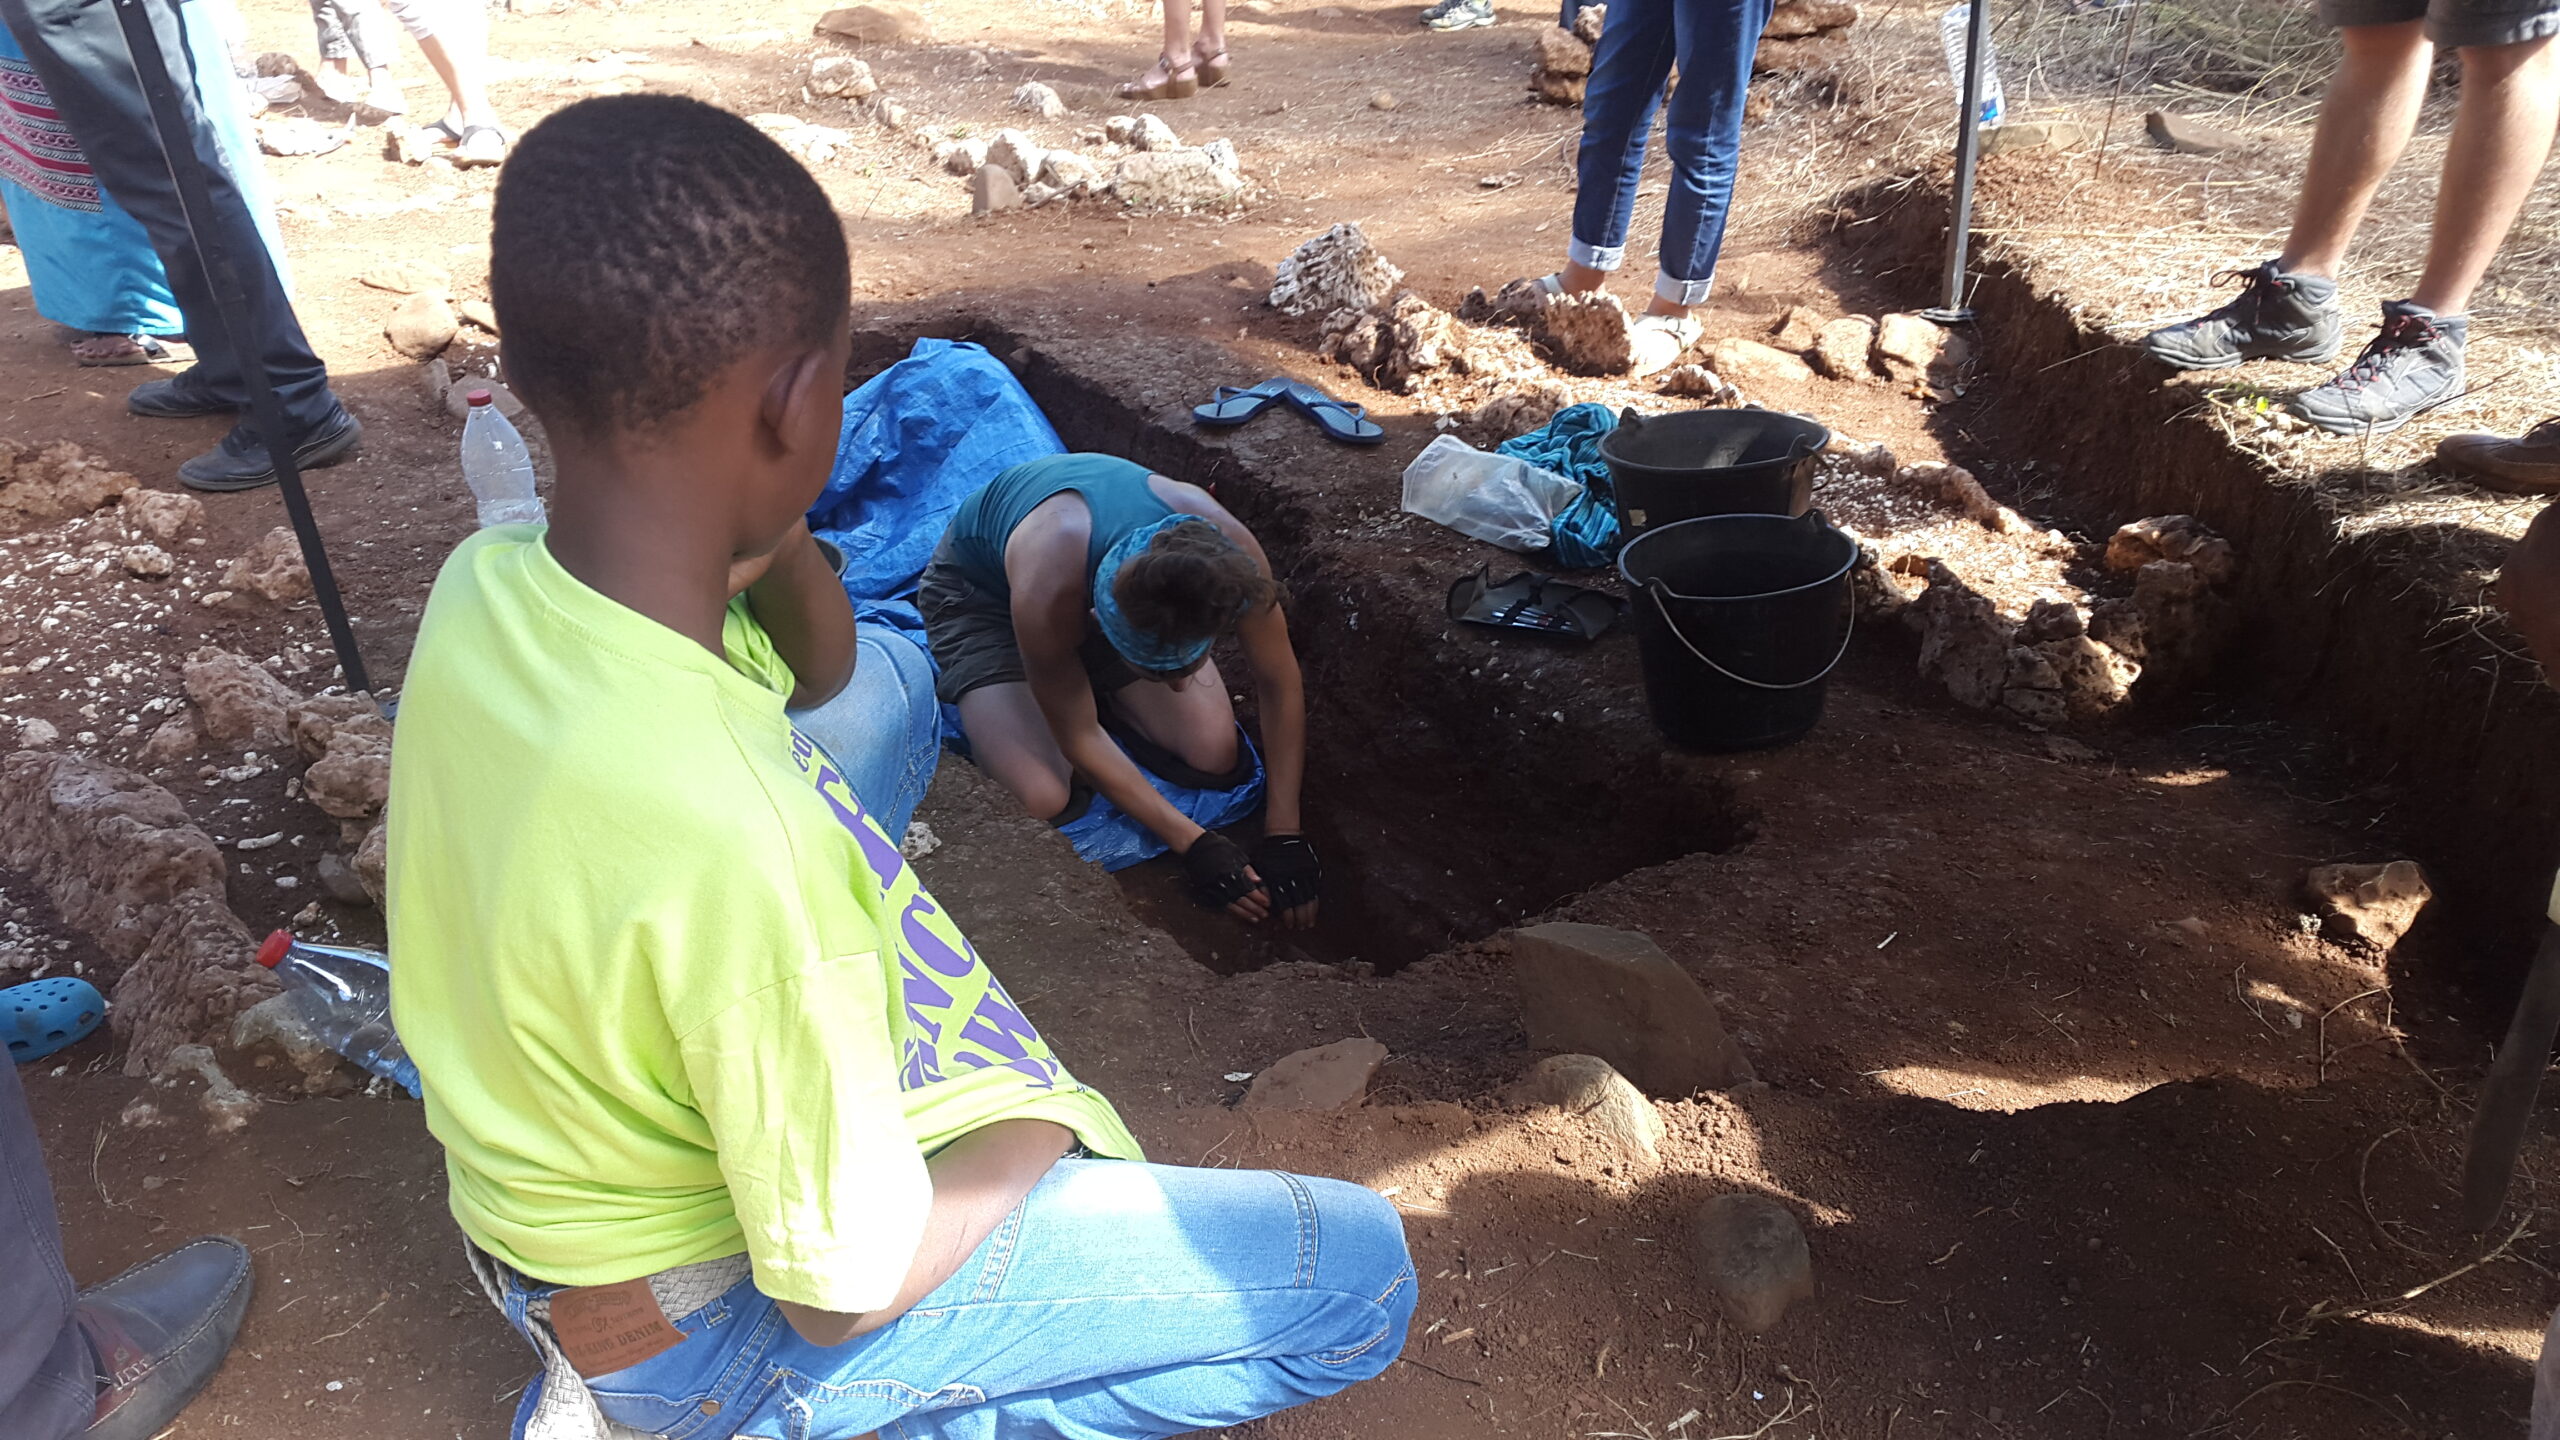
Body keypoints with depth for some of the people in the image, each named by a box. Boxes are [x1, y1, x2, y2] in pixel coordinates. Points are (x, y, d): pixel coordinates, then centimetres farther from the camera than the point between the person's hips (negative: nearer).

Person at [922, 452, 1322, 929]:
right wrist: (1192, 844, -25)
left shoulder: (1227, 549, -37)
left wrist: (1284, 834, -18)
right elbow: (1078, 738, -27)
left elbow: (1280, 681, -19)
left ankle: (1086, 677, 12)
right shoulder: (1048, 591, -45)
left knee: (1217, 757, -11)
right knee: (1045, 801, -23)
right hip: (979, 589, -3)